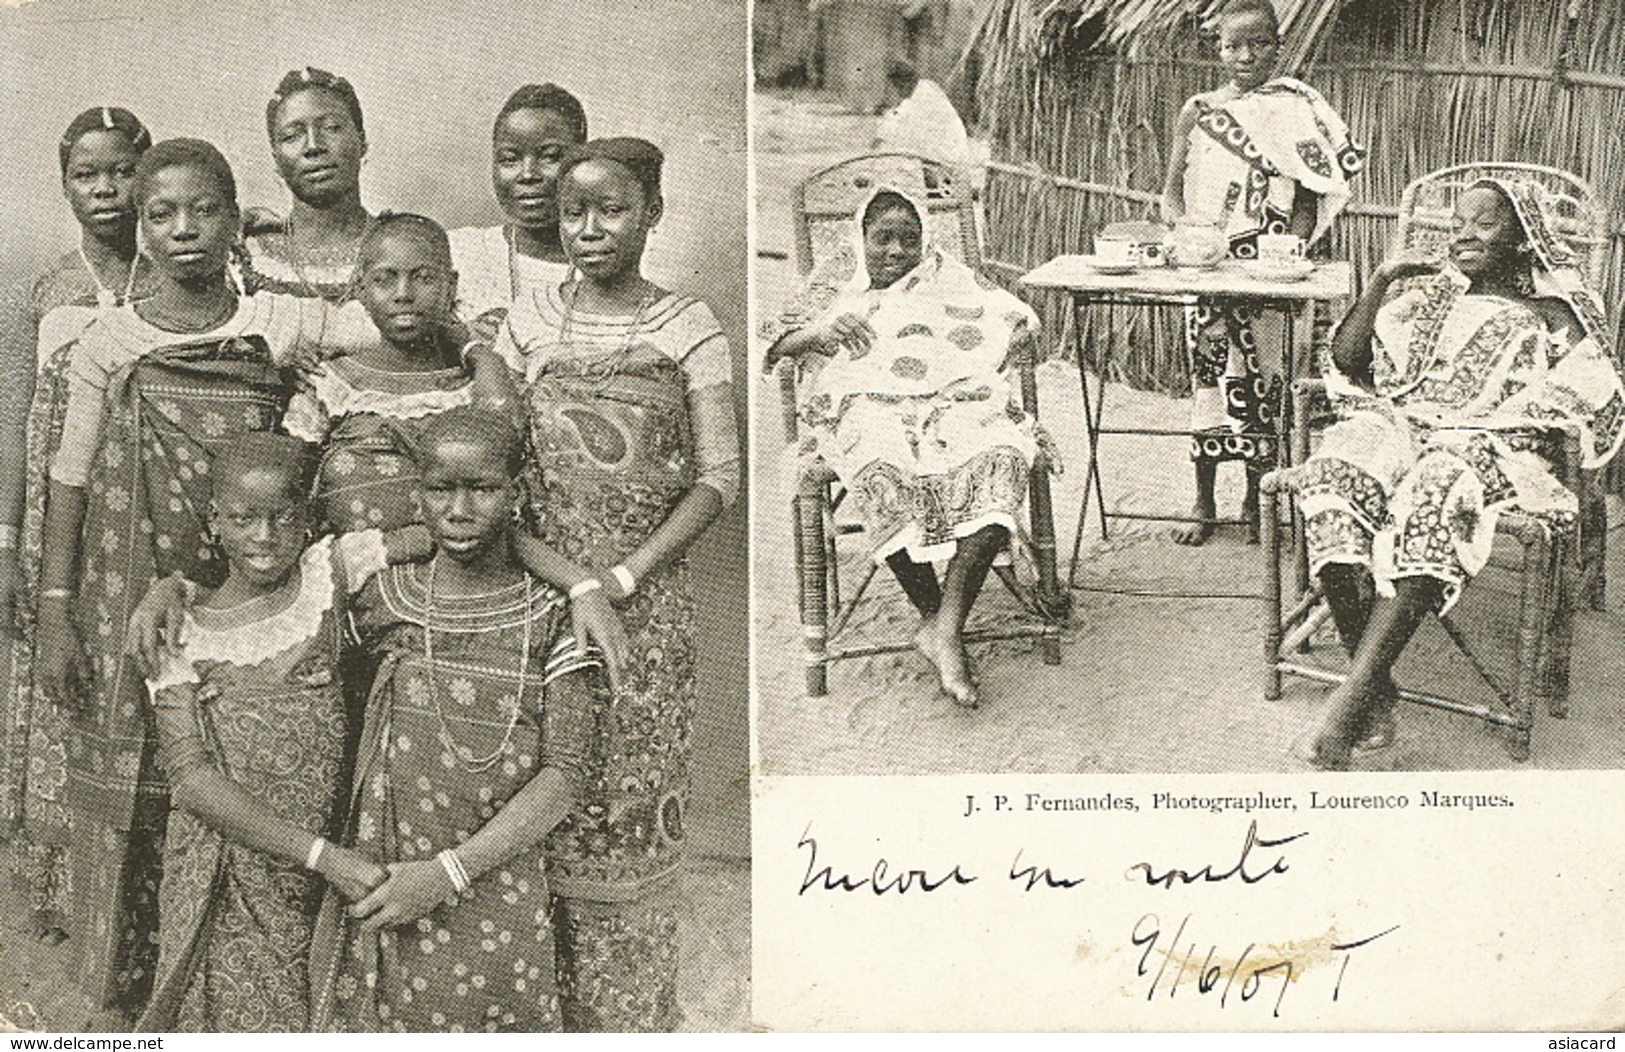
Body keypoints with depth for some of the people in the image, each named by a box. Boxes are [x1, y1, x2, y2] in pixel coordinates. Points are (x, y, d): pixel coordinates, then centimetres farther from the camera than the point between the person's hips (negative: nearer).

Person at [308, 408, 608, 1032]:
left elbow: (565, 775, -9)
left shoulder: (553, 619, -4)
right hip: (377, 894, 2)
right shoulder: (382, 600, 3)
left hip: (497, 888, -2)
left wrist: (451, 870, -15)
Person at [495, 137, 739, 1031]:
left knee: (629, 804, 2)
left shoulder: (688, 330, 0)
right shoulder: (528, 322, 7)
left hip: (642, 598, -2)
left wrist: (625, 575, -14)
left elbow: (719, 478, -5)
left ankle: (628, 1012, 16)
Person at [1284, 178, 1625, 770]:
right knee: (1332, 482, -33)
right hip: (1397, 428, 3)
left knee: (1431, 499, -39)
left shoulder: (1550, 315, 16)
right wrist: (1379, 284, 8)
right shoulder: (1429, 295, 27)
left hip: (1490, 449, -3)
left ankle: (1352, 698, -43)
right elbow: (1348, 362, 20)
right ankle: (1375, 689, -33)